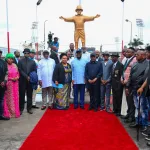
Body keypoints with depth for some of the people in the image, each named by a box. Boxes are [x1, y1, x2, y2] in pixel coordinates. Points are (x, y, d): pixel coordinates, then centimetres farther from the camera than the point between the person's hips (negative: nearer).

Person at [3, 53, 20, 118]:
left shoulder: (15, 65, 9)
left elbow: (18, 73, 15)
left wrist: (17, 77, -5)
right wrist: (11, 79, -15)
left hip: (15, 84, 5)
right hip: (8, 84, -5)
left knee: (15, 98, 8)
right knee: (9, 98, -1)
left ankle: (15, 112, 17)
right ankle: (9, 113, 8)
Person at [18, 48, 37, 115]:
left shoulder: (32, 62, 9)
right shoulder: (20, 61, 4)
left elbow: (35, 71, 7)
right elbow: (20, 70, -5)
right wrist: (26, 76, -13)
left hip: (30, 80, 2)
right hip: (22, 80, -1)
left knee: (29, 95, 6)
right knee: (22, 95, 2)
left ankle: (29, 108, 14)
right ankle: (21, 109, 10)